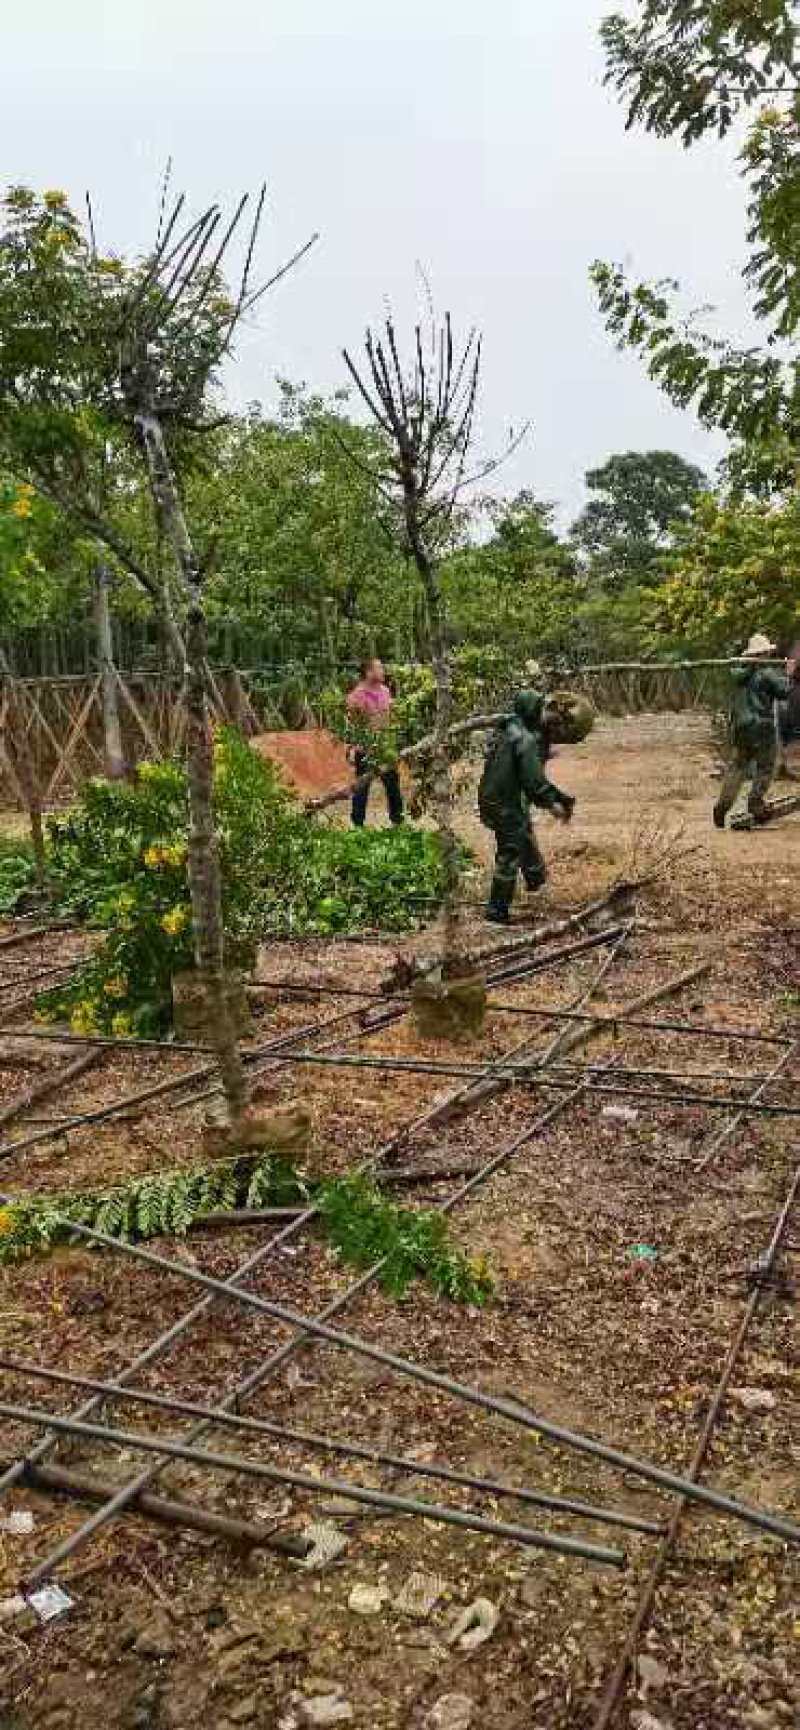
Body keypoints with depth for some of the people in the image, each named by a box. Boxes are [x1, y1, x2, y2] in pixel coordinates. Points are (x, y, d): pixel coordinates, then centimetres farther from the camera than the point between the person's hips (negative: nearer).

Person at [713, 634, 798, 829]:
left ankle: (722, 805, 4)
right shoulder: (767, 674, -11)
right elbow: (784, 692, -6)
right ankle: (755, 802, 5)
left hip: (738, 728, 6)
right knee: (765, 767, 9)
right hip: (760, 727, -6)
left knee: (736, 766, 11)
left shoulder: (738, 673, 4)